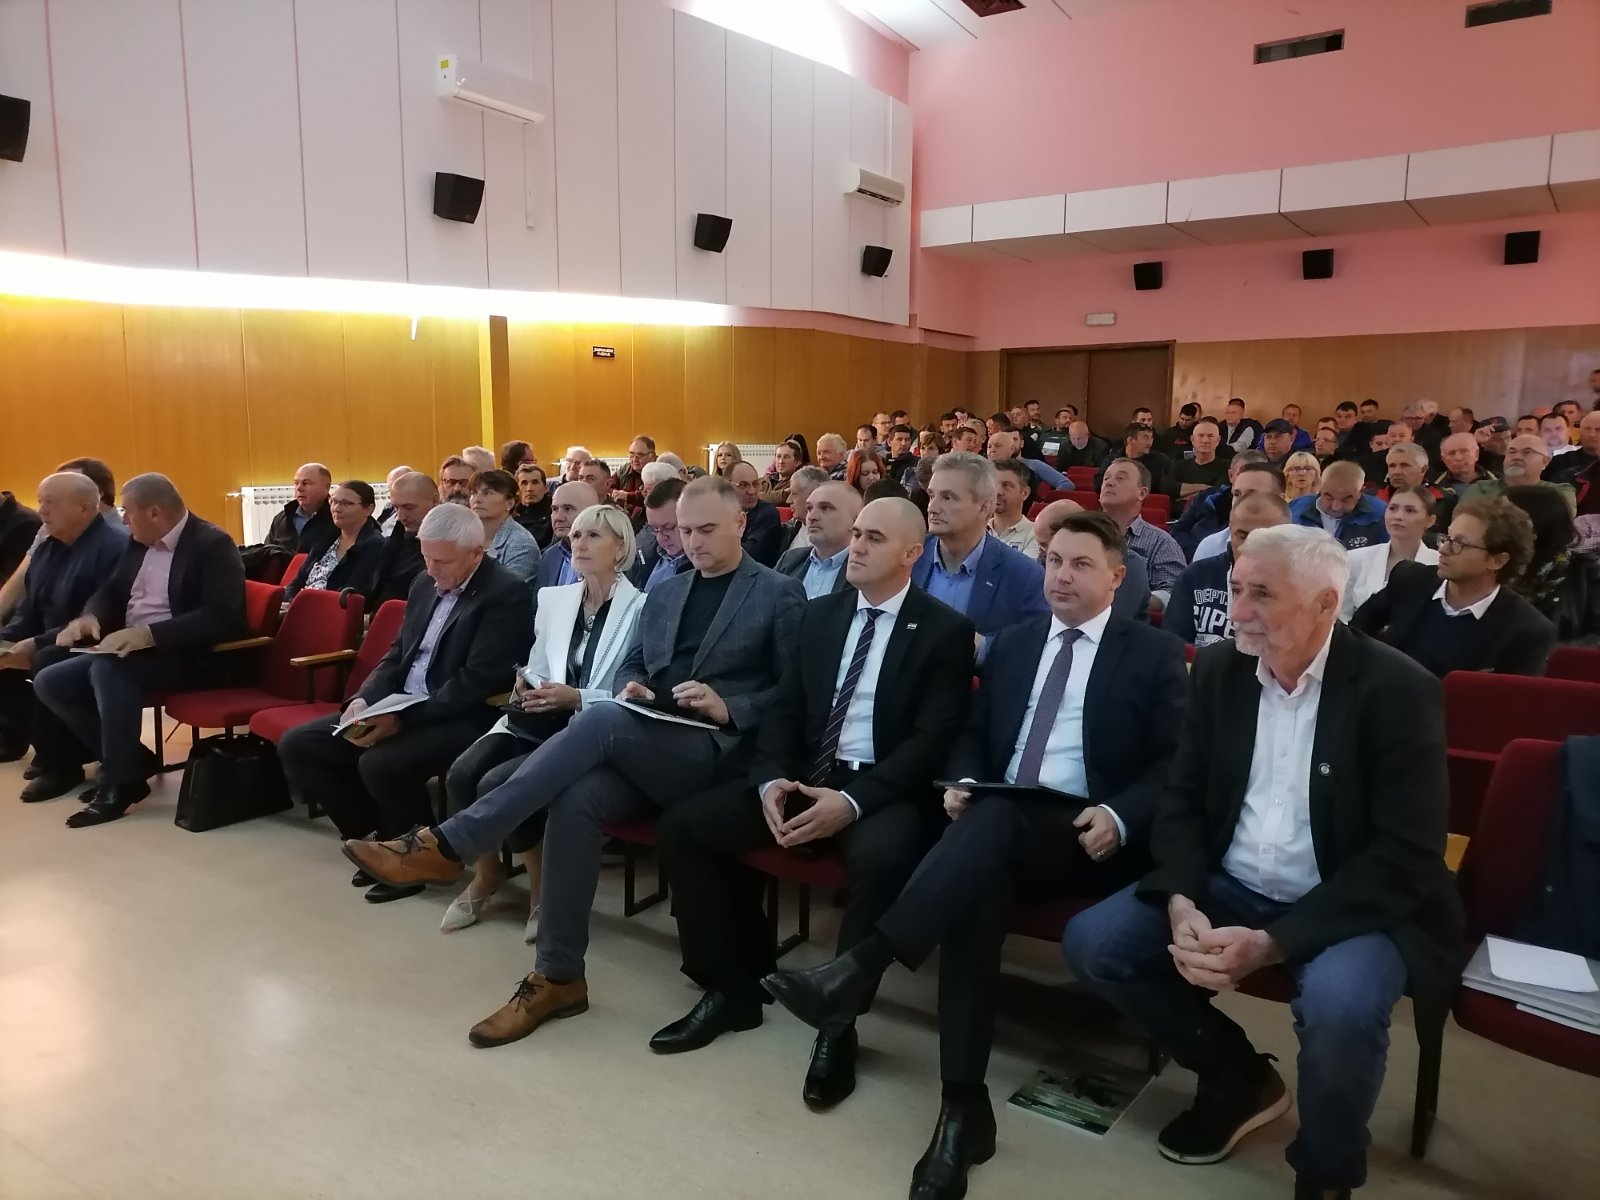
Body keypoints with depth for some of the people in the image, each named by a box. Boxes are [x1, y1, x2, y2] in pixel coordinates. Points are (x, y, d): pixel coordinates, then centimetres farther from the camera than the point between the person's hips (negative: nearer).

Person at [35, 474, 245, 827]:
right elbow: (111, 589, 18)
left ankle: (119, 782, -18)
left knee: (108, 669, -33)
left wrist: (149, 634, -33)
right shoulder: (138, 542, 10)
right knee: (49, 682, -5)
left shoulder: (214, 545, -15)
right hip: (128, 649, 9)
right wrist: (89, 616, -7)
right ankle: (130, 758, 3)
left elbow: (221, 616, -25)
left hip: (185, 656, -9)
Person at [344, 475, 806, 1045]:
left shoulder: (780, 595, 3)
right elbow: (631, 664, 25)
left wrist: (728, 708, -17)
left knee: (601, 720, -32)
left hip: (716, 754, -5)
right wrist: (631, 686, 0)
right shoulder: (663, 593, 21)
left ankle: (446, 844, -30)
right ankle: (558, 977, -17)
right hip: (640, 753, 5)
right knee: (576, 798, -29)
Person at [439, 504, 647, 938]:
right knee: (462, 773, -20)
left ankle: (542, 886, 0)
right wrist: (526, 687, -3)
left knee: (496, 784, -25)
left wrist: (576, 698, -19)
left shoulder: (639, 608, -4)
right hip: (539, 721, 6)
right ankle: (485, 874, 6)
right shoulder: (553, 598, 14)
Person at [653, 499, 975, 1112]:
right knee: (683, 824, -10)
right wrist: (771, 780, -10)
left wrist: (852, 802, -24)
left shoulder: (945, 630, -4)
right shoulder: (820, 613, 12)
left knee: (881, 858, -38)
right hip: (805, 777, 6)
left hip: (884, 789, -5)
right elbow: (783, 708, 10)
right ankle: (732, 988, 5)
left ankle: (840, 1018, -13)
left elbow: (933, 739, -12)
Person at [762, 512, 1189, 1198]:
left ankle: (860, 968, -37)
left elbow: (1174, 765, 1)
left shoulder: (1156, 654, 7)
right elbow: (974, 733, 19)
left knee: (992, 819, -36)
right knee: (975, 885, -32)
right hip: (1001, 827, 3)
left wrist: (1119, 817, -17)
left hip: (1085, 837, -3)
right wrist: (962, 781, -3)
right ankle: (963, 1105, -28)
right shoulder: (1013, 643, 20)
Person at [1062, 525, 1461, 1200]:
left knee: (1338, 1001, -35)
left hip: (1352, 905, -5)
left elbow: (1406, 857, -19)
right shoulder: (1218, 671, 0)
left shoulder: (1397, 691, -15)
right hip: (1228, 887, 5)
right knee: (1091, 941, -11)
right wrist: (1182, 903, -16)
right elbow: (1182, 801, 4)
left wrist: (1272, 941, -27)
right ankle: (1239, 1076, 14)